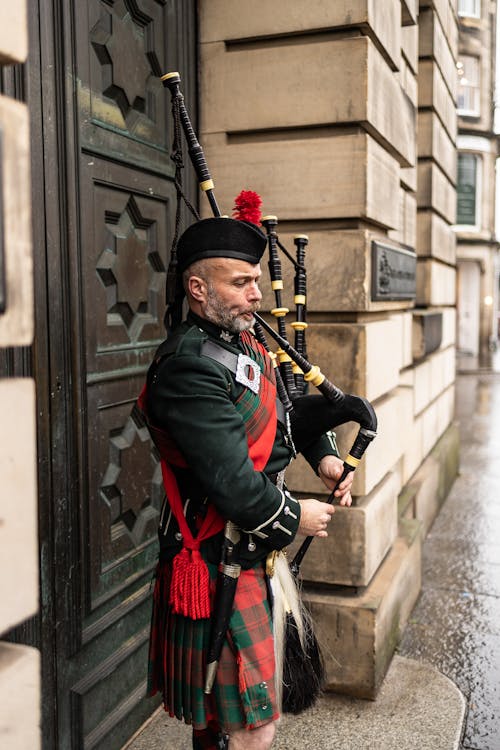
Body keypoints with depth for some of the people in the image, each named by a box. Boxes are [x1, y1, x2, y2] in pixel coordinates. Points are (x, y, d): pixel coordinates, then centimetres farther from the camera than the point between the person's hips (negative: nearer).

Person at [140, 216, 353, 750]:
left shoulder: (243, 343, 6)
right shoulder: (189, 365, -24)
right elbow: (231, 480, -27)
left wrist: (324, 456, 4)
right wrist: (294, 518, -12)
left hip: (253, 546, 9)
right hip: (217, 562, -9)